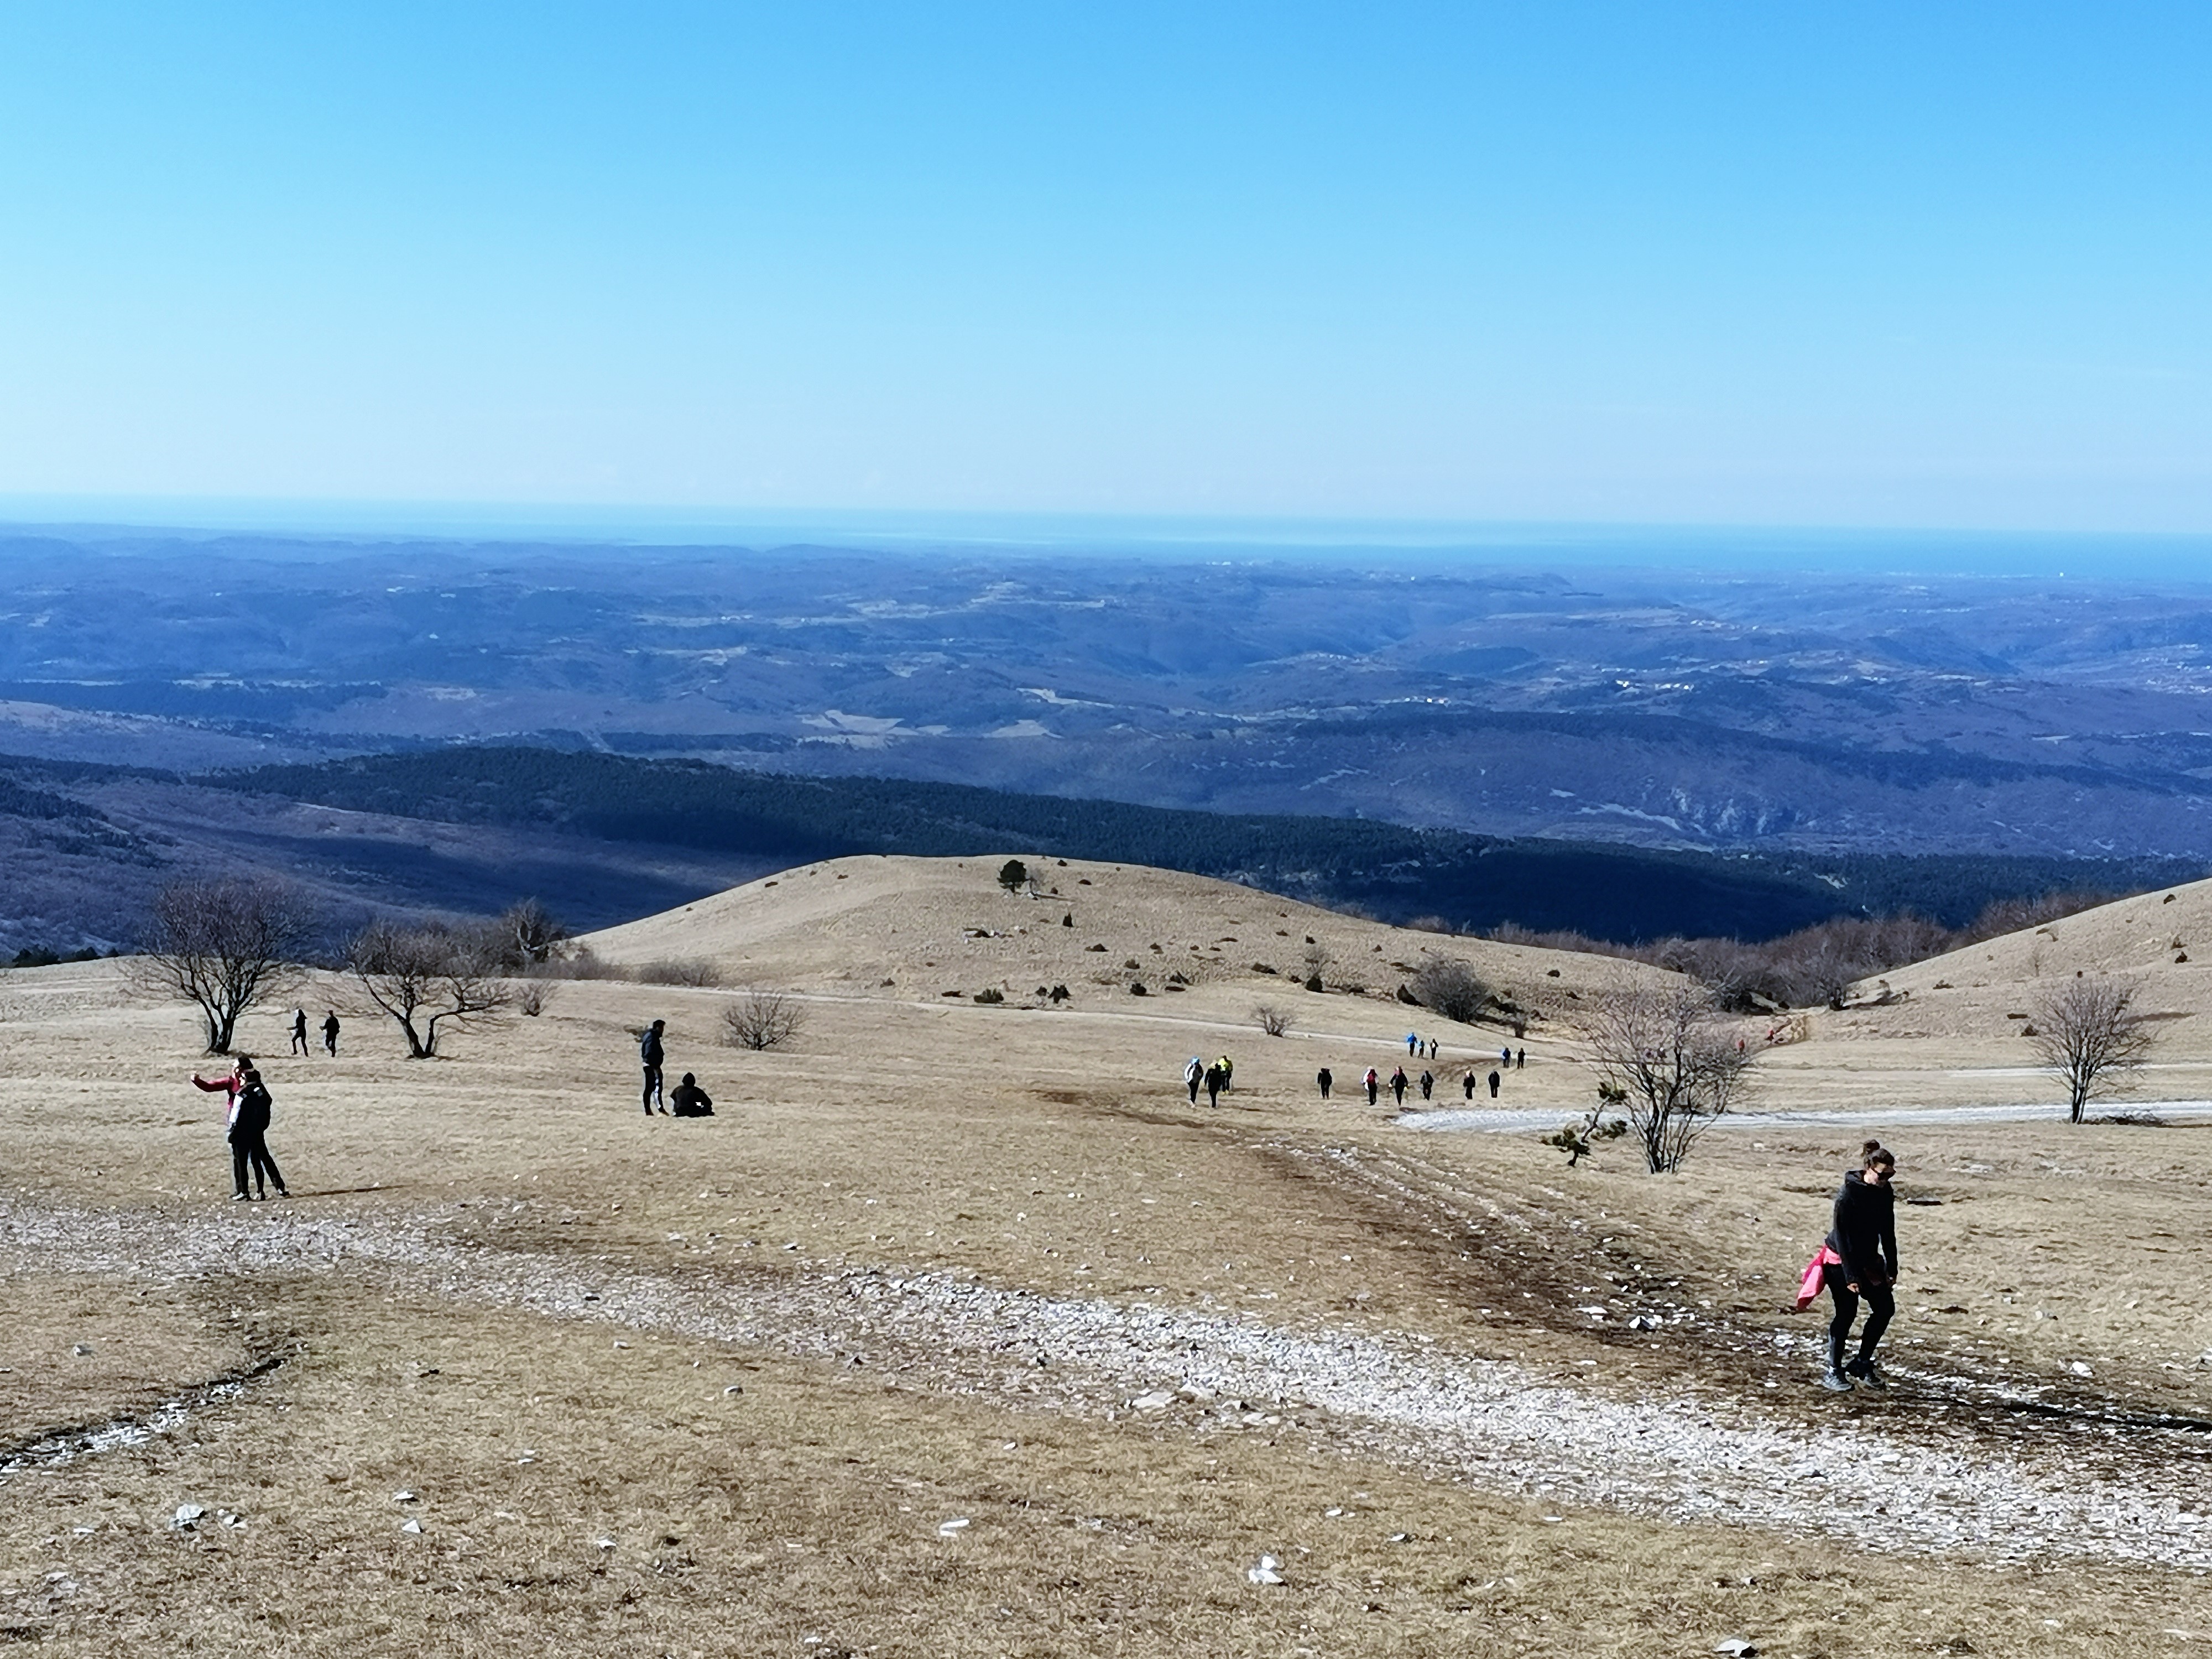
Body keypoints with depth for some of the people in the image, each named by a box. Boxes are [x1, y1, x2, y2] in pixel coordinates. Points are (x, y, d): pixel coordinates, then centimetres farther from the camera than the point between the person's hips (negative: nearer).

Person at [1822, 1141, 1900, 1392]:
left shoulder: (1885, 1192, -2)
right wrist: (1851, 1277, -23)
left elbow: (1888, 1232, 8)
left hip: (1868, 1260, 7)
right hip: (1841, 1261, -7)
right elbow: (1842, 1236, -22)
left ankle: (1862, 1364, 15)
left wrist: (1891, 1268, 7)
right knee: (1846, 1314, -7)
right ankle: (1833, 1372, 5)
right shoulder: (1848, 1194, -22)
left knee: (1885, 1308, 2)